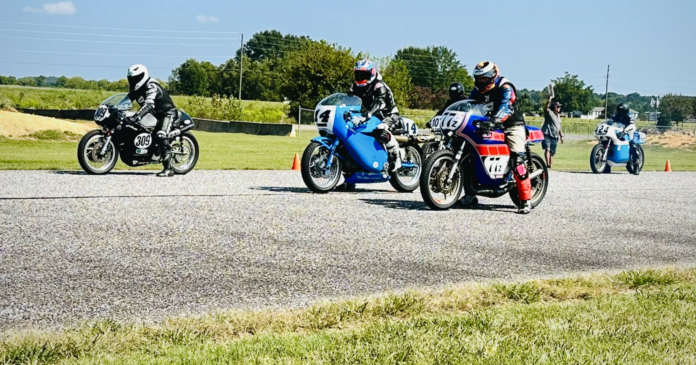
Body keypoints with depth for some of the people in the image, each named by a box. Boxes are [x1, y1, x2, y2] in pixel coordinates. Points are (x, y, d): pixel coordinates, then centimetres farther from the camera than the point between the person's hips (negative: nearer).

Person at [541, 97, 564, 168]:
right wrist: (548, 101, -43)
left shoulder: (558, 116, 21)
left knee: (552, 153, 7)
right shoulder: (549, 113, -2)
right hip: (547, 135, -7)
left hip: (554, 137, 7)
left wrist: (561, 136, 27)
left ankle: (550, 166, 12)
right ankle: (547, 164, -37)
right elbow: (546, 108, -25)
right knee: (547, 149, -25)